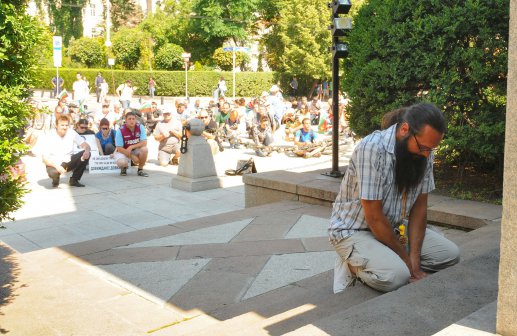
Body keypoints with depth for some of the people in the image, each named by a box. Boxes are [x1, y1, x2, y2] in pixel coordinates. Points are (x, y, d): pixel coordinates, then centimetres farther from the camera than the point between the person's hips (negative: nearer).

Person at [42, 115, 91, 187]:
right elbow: (44, 158, -19)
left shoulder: (71, 133, -9)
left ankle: (74, 180, -3)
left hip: (68, 161, 4)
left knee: (86, 154, -19)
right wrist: (57, 166, -35)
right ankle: (56, 180, 4)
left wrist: (87, 151, -36)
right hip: (54, 163, -4)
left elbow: (85, 145, -11)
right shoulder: (51, 136, -18)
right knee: (53, 172, -38)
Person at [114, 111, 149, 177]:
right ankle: (124, 168, 6)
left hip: (136, 150, 3)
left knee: (144, 149, -30)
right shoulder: (121, 130, -18)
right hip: (123, 151, -3)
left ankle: (140, 170, -8)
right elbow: (119, 148, -17)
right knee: (121, 162, -35)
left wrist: (131, 147, -29)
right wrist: (132, 157, -24)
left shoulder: (140, 127, -12)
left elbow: (144, 143, -18)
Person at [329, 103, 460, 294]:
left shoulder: (424, 152, -7)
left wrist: (414, 259, -11)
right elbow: (374, 217, -25)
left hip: (395, 228, 7)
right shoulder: (372, 148, -28)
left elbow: (419, 205, -2)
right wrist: (406, 260, -16)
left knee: (450, 254, -2)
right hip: (354, 230, -7)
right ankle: (353, 266, -1)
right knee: (395, 276, -30)